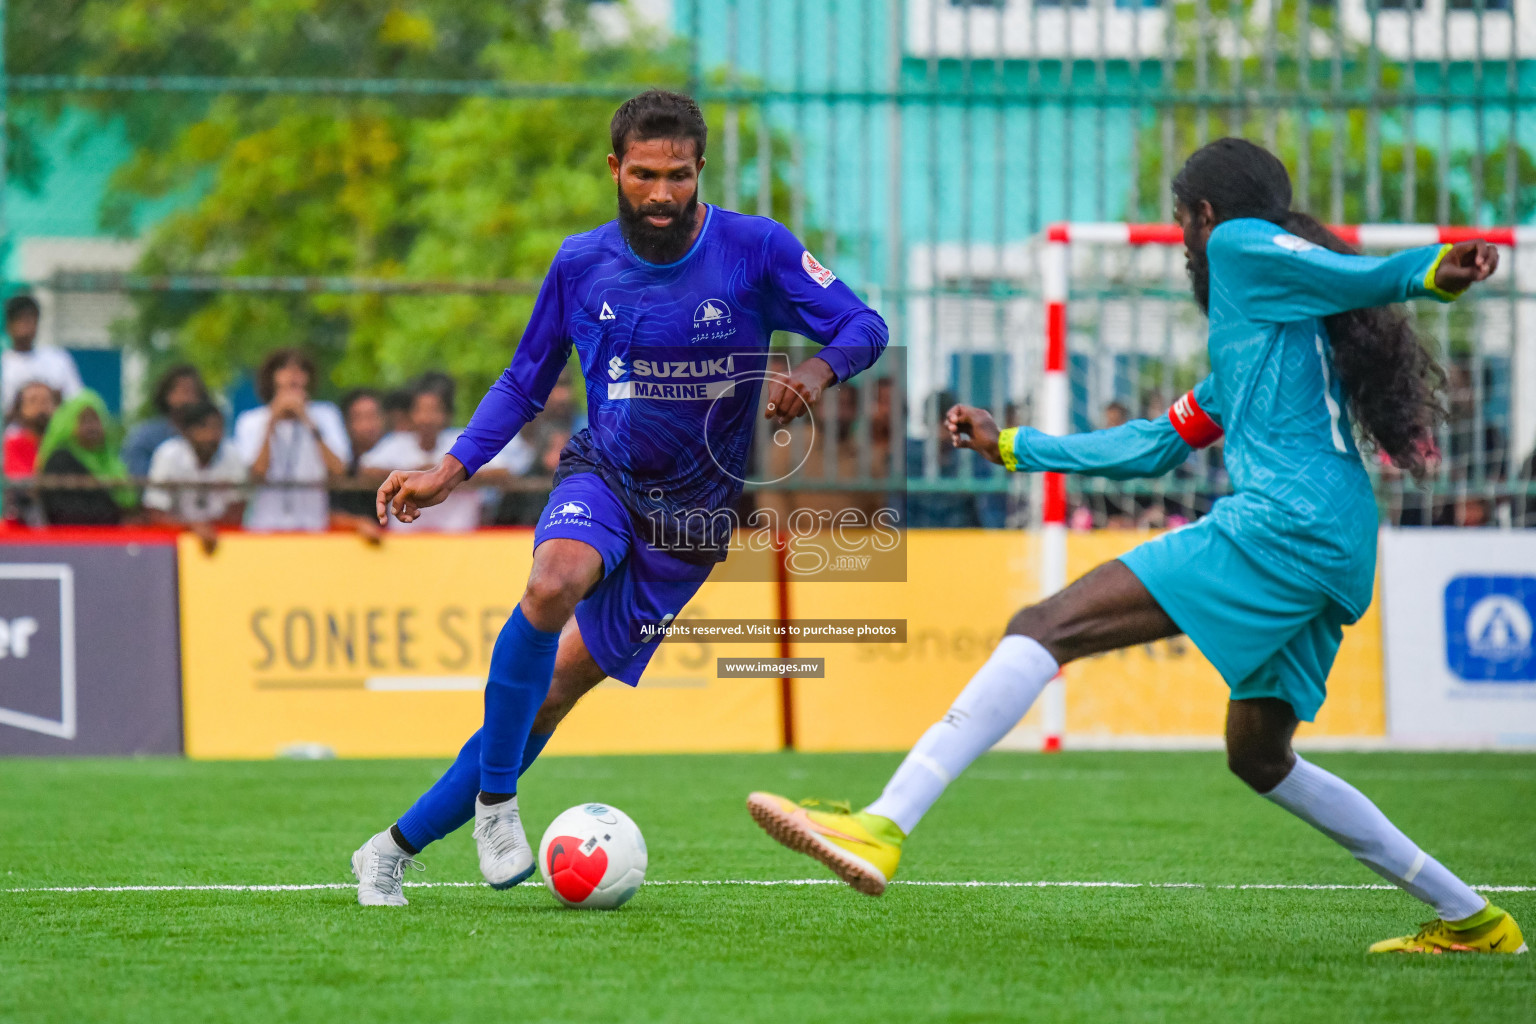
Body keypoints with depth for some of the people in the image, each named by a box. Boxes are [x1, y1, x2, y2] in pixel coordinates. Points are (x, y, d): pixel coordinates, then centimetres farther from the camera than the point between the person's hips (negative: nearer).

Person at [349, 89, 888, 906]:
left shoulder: (755, 250, -9)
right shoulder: (582, 264, -2)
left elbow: (863, 328, -8)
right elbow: (526, 382, 10)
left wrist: (816, 372, -30)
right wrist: (450, 471, 0)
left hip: (694, 517, -1)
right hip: (603, 478, 1)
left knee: (554, 693, -3)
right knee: (554, 584, -35)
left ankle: (395, 848, 9)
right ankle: (494, 800, -22)